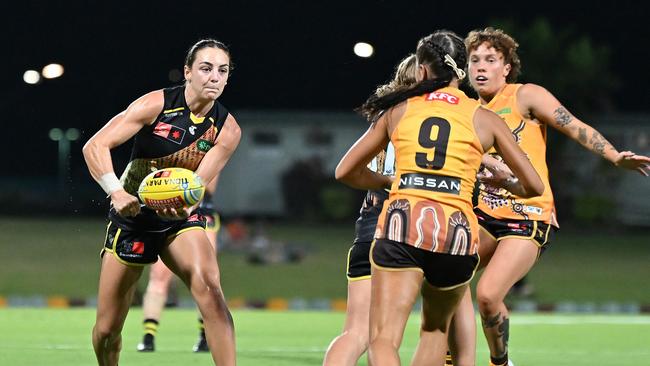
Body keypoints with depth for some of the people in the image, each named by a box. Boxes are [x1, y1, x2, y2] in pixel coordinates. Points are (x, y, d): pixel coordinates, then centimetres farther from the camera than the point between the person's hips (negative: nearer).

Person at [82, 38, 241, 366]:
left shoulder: (227, 130, -8)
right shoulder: (157, 105, -15)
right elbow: (95, 146, -19)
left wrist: (182, 205, -35)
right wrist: (116, 192, -34)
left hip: (180, 220, 1)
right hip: (132, 215, -1)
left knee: (208, 285, -31)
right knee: (107, 328, 3)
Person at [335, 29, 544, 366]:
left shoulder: (399, 110, 16)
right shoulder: (484, 119, 15)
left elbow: (346, 171, 23)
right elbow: (533, 186, 17)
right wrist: (501, 181, 39)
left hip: (402, 221, -1)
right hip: (457, 229, 2)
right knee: (436, 329, 26)